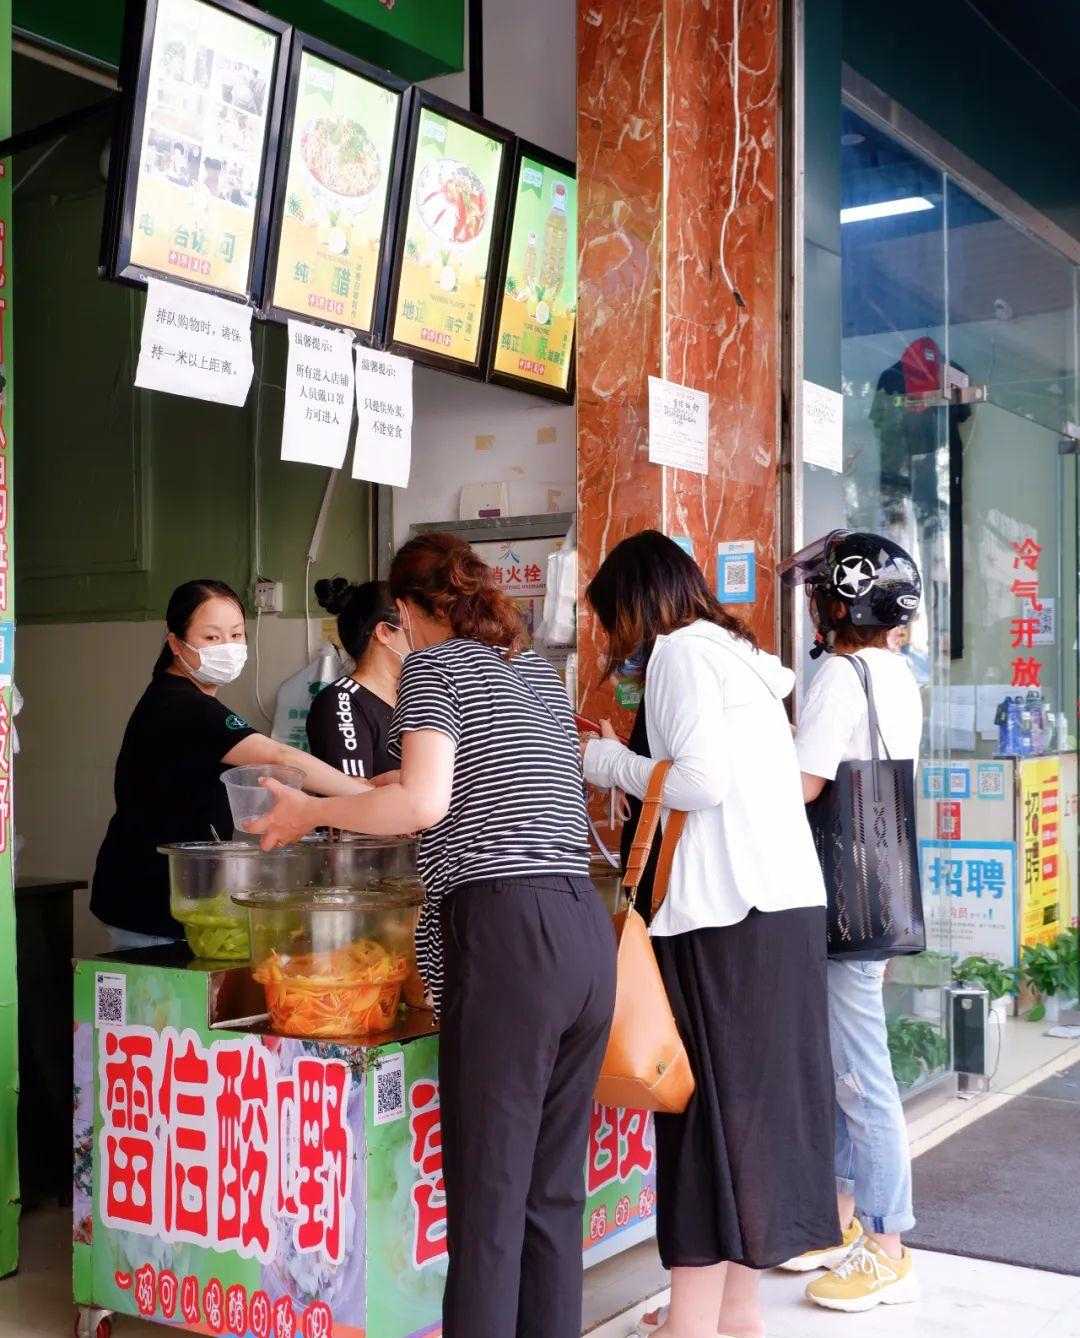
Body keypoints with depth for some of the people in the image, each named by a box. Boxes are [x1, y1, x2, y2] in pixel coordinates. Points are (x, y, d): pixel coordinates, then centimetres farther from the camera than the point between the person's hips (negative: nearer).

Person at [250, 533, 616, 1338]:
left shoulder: (434, 666, 1)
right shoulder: (537, 669, 22)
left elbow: (425, 802, -13)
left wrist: (311, 812, 1)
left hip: (506, 932, -7)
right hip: (588, 930, 7)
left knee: (489, 1192, -3)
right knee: (555, 1190, 12)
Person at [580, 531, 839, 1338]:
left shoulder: (681, 651, -5)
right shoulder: (738, 651, 21)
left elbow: (703, 780, -16)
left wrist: (612, 764, -2)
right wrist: (629, 773, 16)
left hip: (728, 910, -9)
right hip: (788, 901, 9)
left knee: (710, 1099, -5)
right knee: (757, 1097, 11)